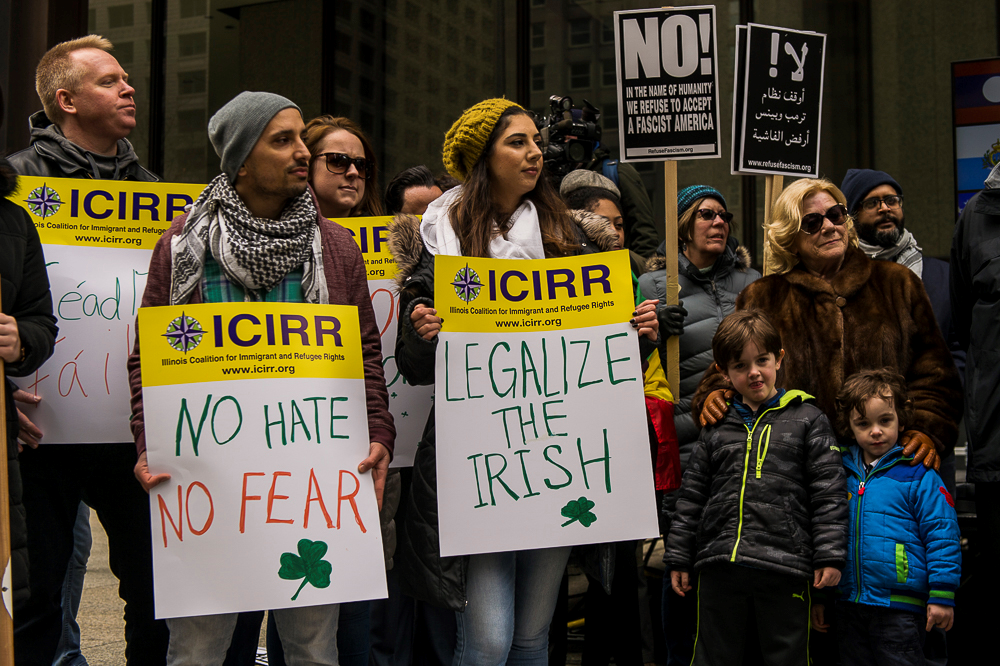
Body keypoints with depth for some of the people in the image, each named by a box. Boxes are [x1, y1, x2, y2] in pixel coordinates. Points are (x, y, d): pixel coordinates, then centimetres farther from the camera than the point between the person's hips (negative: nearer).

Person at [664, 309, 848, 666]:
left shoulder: (807, 419, 4)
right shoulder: (716, 428, 11)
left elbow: (829, 493, 0)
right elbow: (691, 496, 14)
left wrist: (830, 556, -7)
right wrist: (679, 557, 11)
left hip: (784, 568, -2)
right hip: (719, 567, 3)